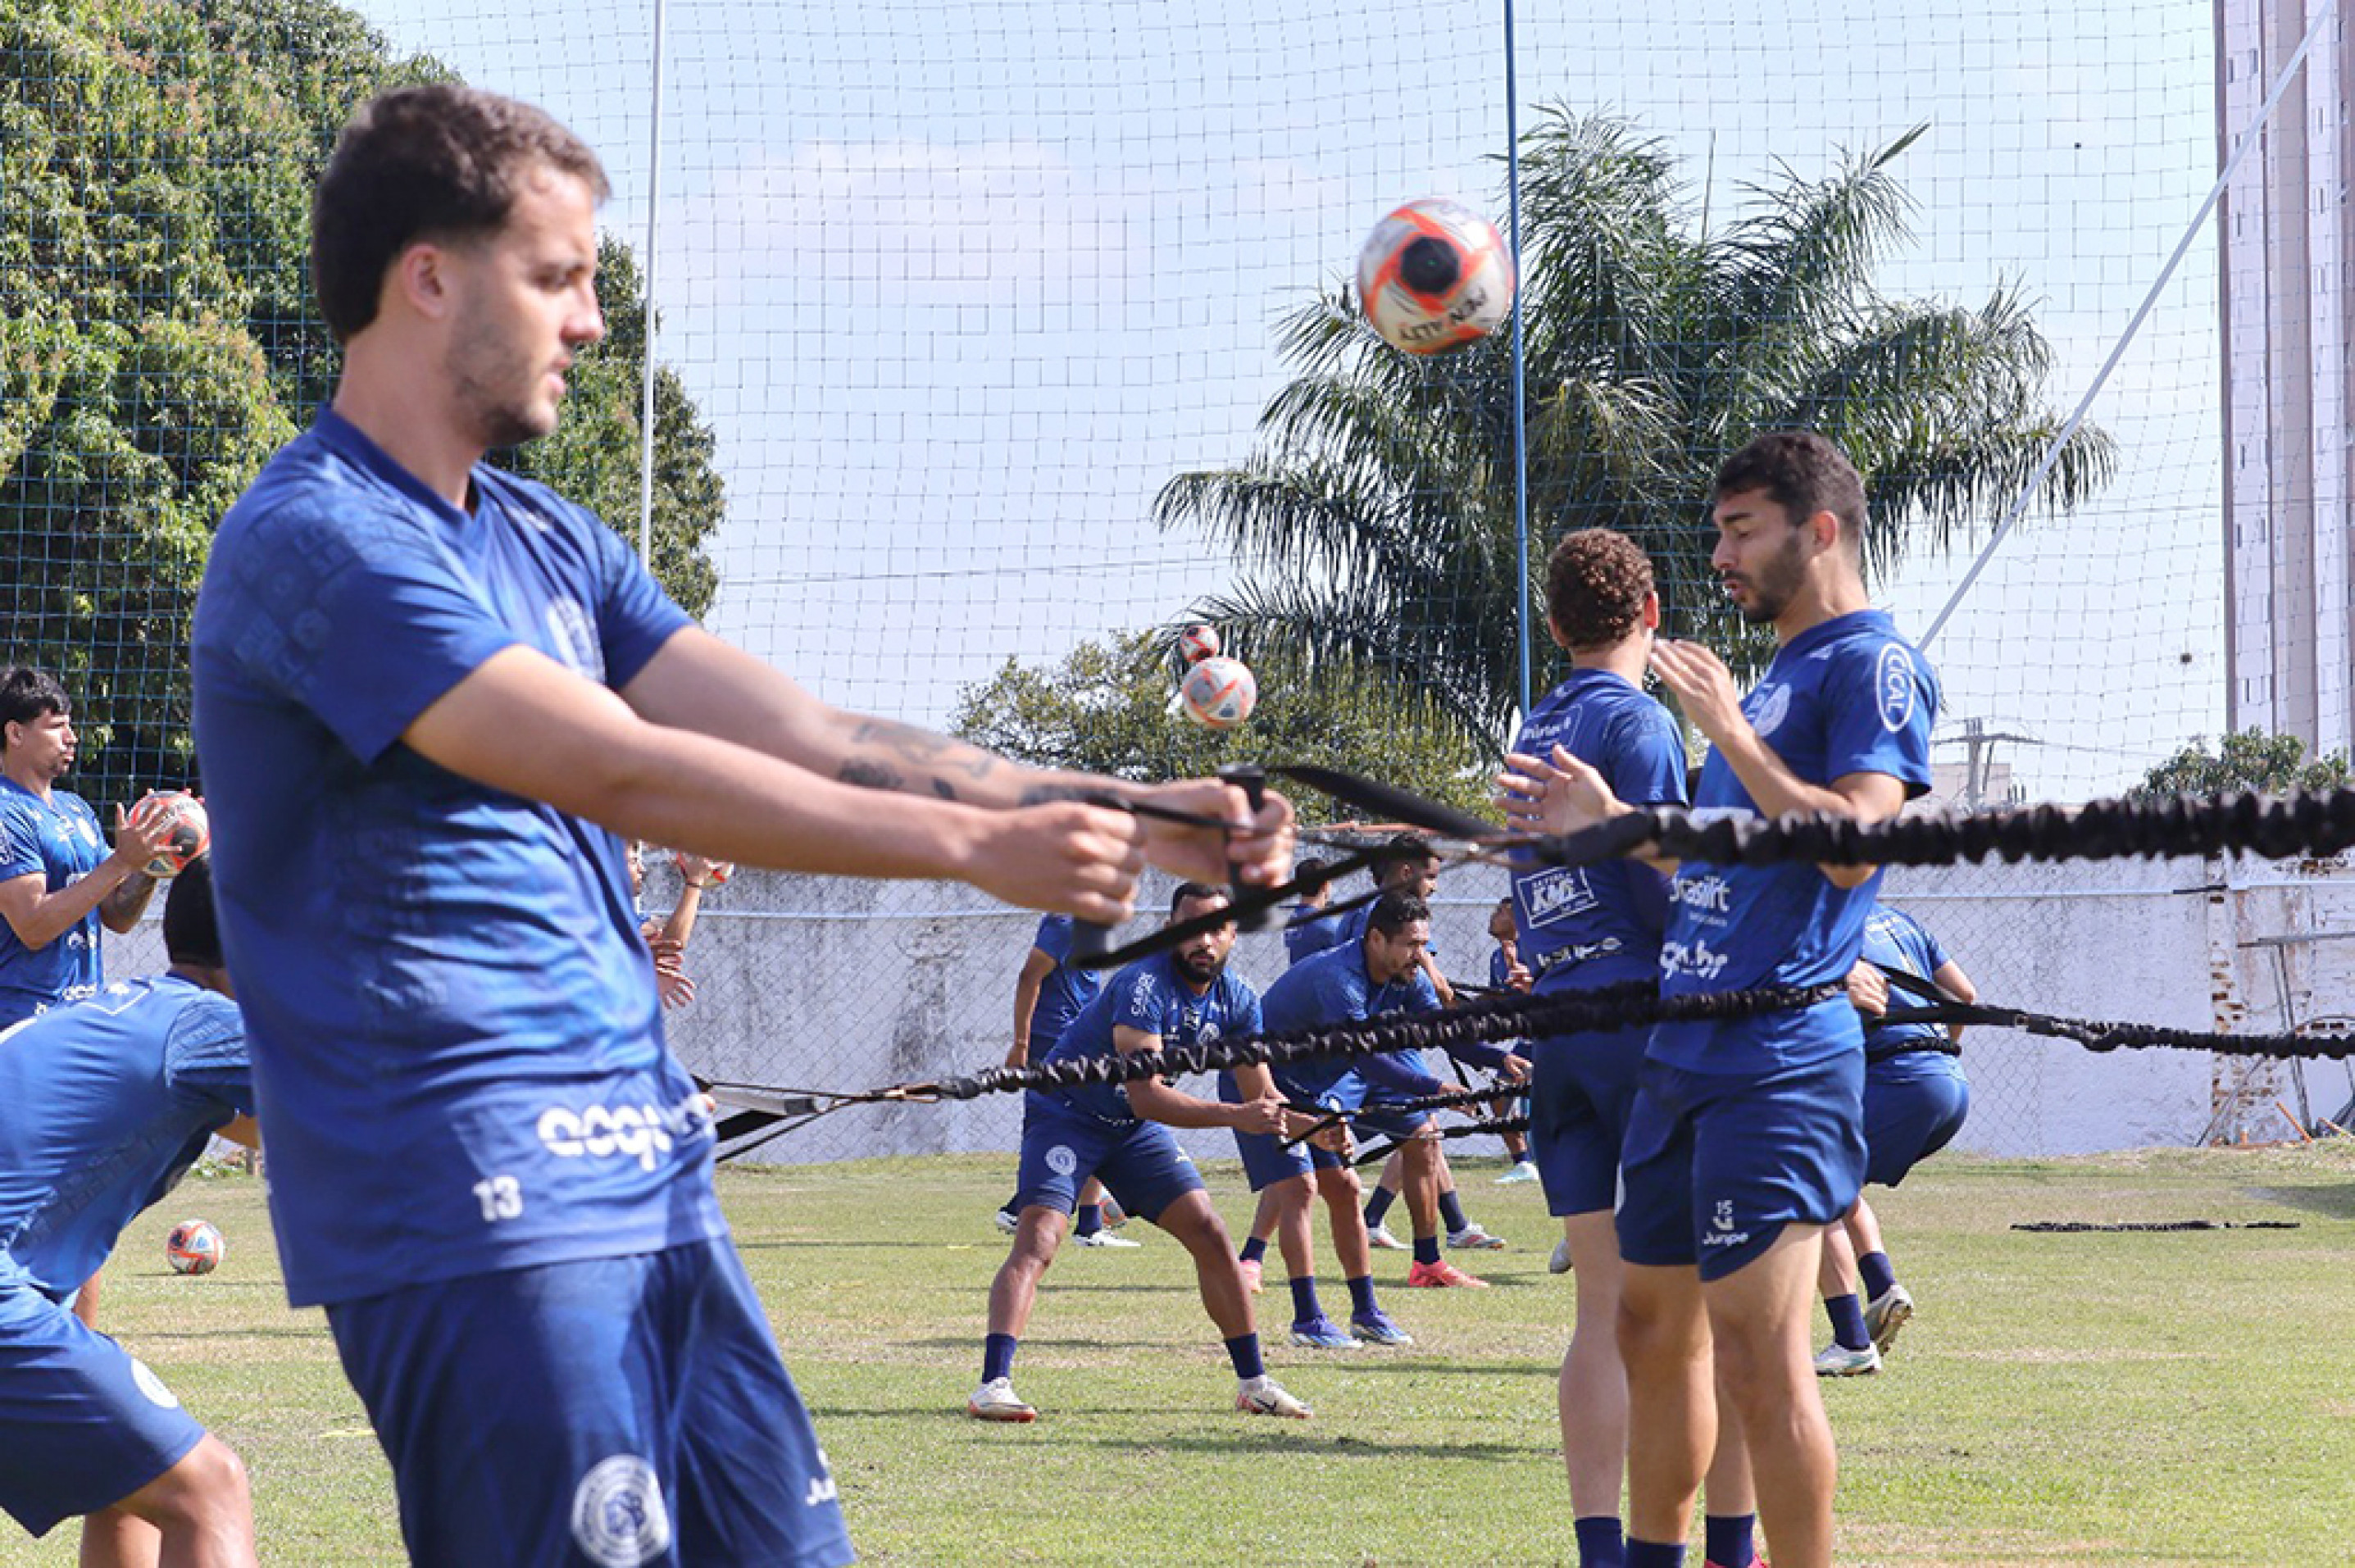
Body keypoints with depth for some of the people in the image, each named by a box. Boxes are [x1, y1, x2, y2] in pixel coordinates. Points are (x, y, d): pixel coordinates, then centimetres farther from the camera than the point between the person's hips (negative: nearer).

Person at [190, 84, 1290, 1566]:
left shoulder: (550, 542, 17)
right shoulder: (315, 542, -12)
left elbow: (816, 742, 10)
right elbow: (622, 773, -21)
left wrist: (1132, 819, -1)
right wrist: (973, 844, -23)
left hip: (655, 1184, 9)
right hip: (475, 1211, -9)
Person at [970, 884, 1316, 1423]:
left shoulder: (1237, 1000, -6)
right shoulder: (1145, 985, -29)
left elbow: (1261, 1097, -1)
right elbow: (1144, 1095, -36)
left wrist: (1313, 1126, -21)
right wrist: (1233, 1116, -42)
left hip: (1136, 1131, 7)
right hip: (1065, 1111, -7)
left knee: (1211, 1237, 2)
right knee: (1037, 1240, -24)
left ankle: (1253, 1383, 13)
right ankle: (993, 1384, -33)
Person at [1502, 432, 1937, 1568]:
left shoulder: (1873, 665, -7)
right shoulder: (1774, 676, 22)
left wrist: (1727, 733, -15)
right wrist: (1607, 825, 18)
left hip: (1779, 1058, -10)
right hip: (1686, 1049, 10)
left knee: (1759, 1352, -12)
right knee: (1656, 1329, 14)